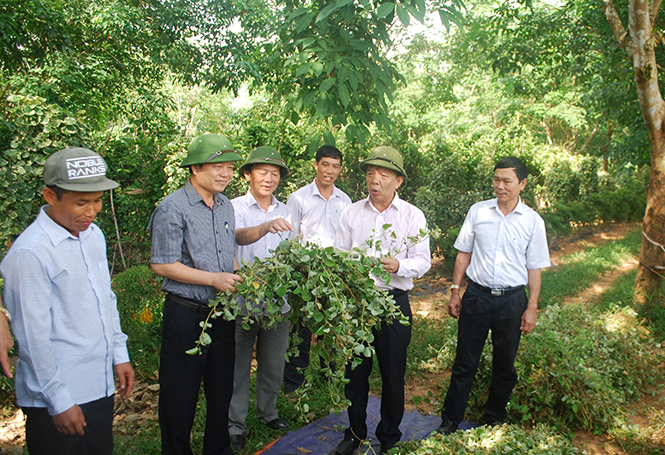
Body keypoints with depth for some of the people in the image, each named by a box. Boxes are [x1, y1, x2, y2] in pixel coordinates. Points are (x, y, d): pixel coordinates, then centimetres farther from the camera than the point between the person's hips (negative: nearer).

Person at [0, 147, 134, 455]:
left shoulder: (93, 235, 5)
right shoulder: (29, 253, -20)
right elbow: (34, 337, -18)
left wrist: (119, 354, 15)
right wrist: (59, 401, -14)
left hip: (100, 386, 7)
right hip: (56, 398, -7)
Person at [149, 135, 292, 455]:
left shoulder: (225, 204, 9)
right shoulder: (173, 208, -13)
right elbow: (162, 265, -15)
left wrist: (263, 229, 12)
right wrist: (214, 279, -17)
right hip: (186, 314, -6)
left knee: (221, 387, 18)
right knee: (181, 393, 6)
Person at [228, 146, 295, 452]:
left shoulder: (285, 212, 9)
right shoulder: (234, 208, -4)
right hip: (243, 301, -4)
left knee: (273, 364, 17)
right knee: (238, 364, 9)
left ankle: (267, 411, 41)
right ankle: (235, 424, 28)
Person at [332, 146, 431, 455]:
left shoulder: (413, 216, 0)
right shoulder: (351, 213, 7)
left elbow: (423, 261, -4)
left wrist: (398, 265, -24)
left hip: (394, 302, -2)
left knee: (393, 374, 9)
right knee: (355, 371, 11)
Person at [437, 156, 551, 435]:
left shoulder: (533, 221, 0)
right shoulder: (477, 211, 1)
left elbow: (534, 268, 4)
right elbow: (464, 253, 7)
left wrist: (531, 307, 1)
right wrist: (455, 291, 4)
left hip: (512, 300, 1)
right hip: (476, 295, 0)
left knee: (504, 366, 13)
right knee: (465, 362, 7)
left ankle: (494, 420, 33)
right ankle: (450, 420, 21)